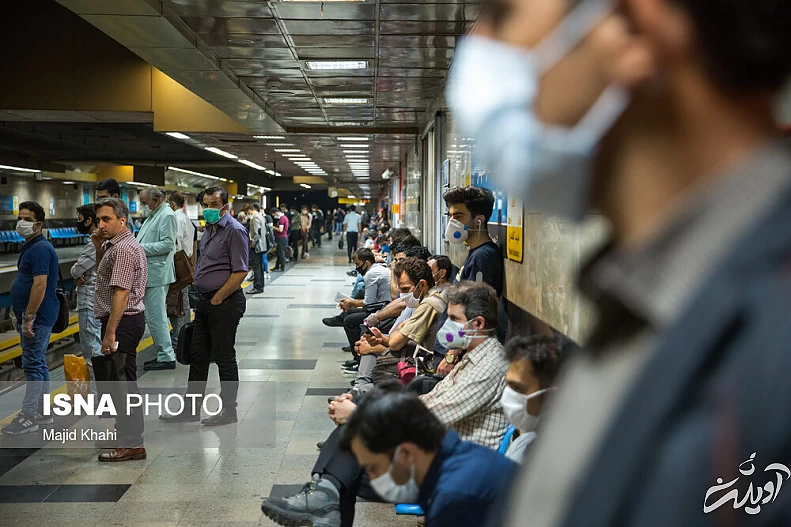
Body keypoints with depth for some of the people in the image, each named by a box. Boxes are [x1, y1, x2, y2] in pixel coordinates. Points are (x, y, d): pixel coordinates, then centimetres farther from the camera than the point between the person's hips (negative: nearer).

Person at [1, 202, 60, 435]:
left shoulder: (40, 248, -17)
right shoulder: (30, 246, 15)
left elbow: (40, 286, -24)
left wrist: (28, 318, -23)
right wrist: (19, 313, 22)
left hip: (37, 317, -10)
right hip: (31, 316, 10)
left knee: (33, 365, -6)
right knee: (38, 364, 13)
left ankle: (28, 417, -2)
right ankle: (42, 413, 21)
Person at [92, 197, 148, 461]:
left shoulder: (125, 249, -18)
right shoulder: (115, 245, 16)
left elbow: (121, 293, -23)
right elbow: (103, 275, 30)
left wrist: (110, 333, -25)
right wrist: (99, 248, 14)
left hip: (122, 321, -11)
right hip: (124, 320, 11)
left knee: (121, 380, -6)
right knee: (122, 380, 18)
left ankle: (131, 444, 0)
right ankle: (129, 433, 30)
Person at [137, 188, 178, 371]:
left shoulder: (167, 215, -11)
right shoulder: (154, 215, 19)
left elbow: (167, 244, -20)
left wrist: (142, 248, -18)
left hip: (156, 274, -10)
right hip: (148, 273, 10)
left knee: (156, 316, -8)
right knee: (155, 316, 14)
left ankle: (166, 357, -2)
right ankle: (163, 354, 22)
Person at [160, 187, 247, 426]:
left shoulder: (234, 231, -14)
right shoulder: (209, 229, 14)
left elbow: (240, 272, -20)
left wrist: (218, 298, -16)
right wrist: (204, 298, 14)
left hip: (224, 304, -9)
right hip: (205, 301, 9)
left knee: (224, 356, 1)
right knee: (198, 355, 14)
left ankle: (228, 410, 14)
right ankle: (191, 409, 23)